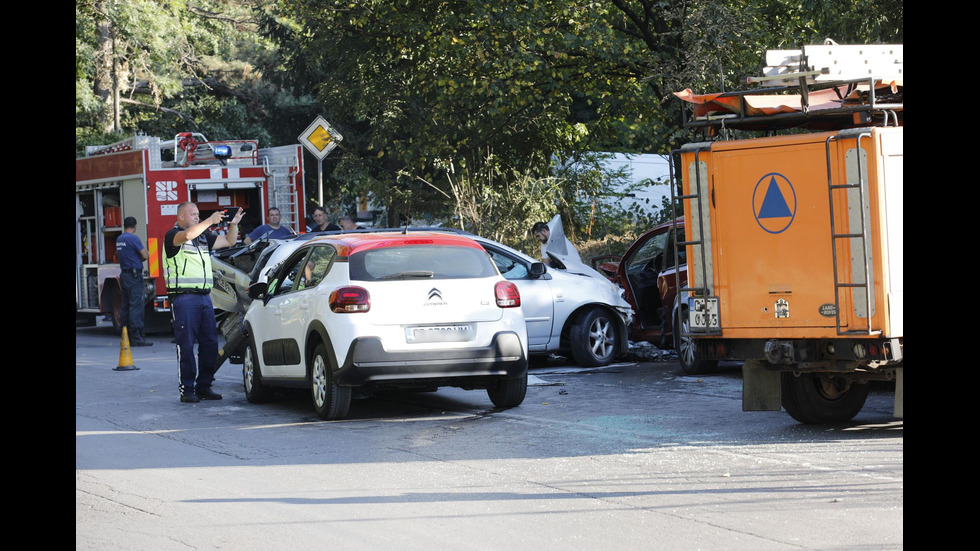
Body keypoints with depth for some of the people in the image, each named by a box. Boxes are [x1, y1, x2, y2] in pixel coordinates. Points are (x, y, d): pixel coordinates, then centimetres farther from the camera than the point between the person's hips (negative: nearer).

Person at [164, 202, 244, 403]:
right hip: (183, 298, -7)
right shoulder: (173, 235, -3)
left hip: (204, 296, 7)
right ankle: (186, 389, -4)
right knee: (186, 345, -7)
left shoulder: (203, 236, 19)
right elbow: (187, 235, -25)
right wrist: (210, 221, -27)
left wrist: (233, 225, 6)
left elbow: (229, 241, 23)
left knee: (210, 343, 5)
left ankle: (204, 386, 12)